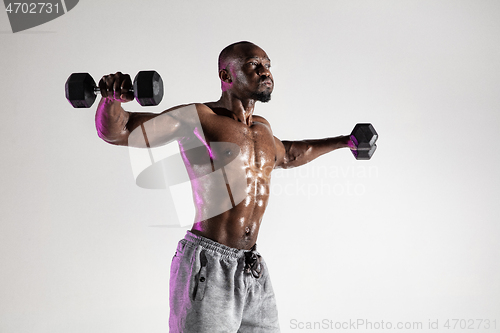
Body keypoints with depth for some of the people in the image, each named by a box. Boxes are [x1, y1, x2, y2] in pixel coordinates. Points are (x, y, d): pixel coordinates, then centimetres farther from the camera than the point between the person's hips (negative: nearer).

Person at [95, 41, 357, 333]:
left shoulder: (262, 128, 17)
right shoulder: (196, 118, -5)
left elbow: (286, 155, 40)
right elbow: (115, 131, -9)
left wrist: (343, 142, 45)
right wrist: (111, 99, -31)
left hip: (254, 272, 7)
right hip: (208, 269, -7)